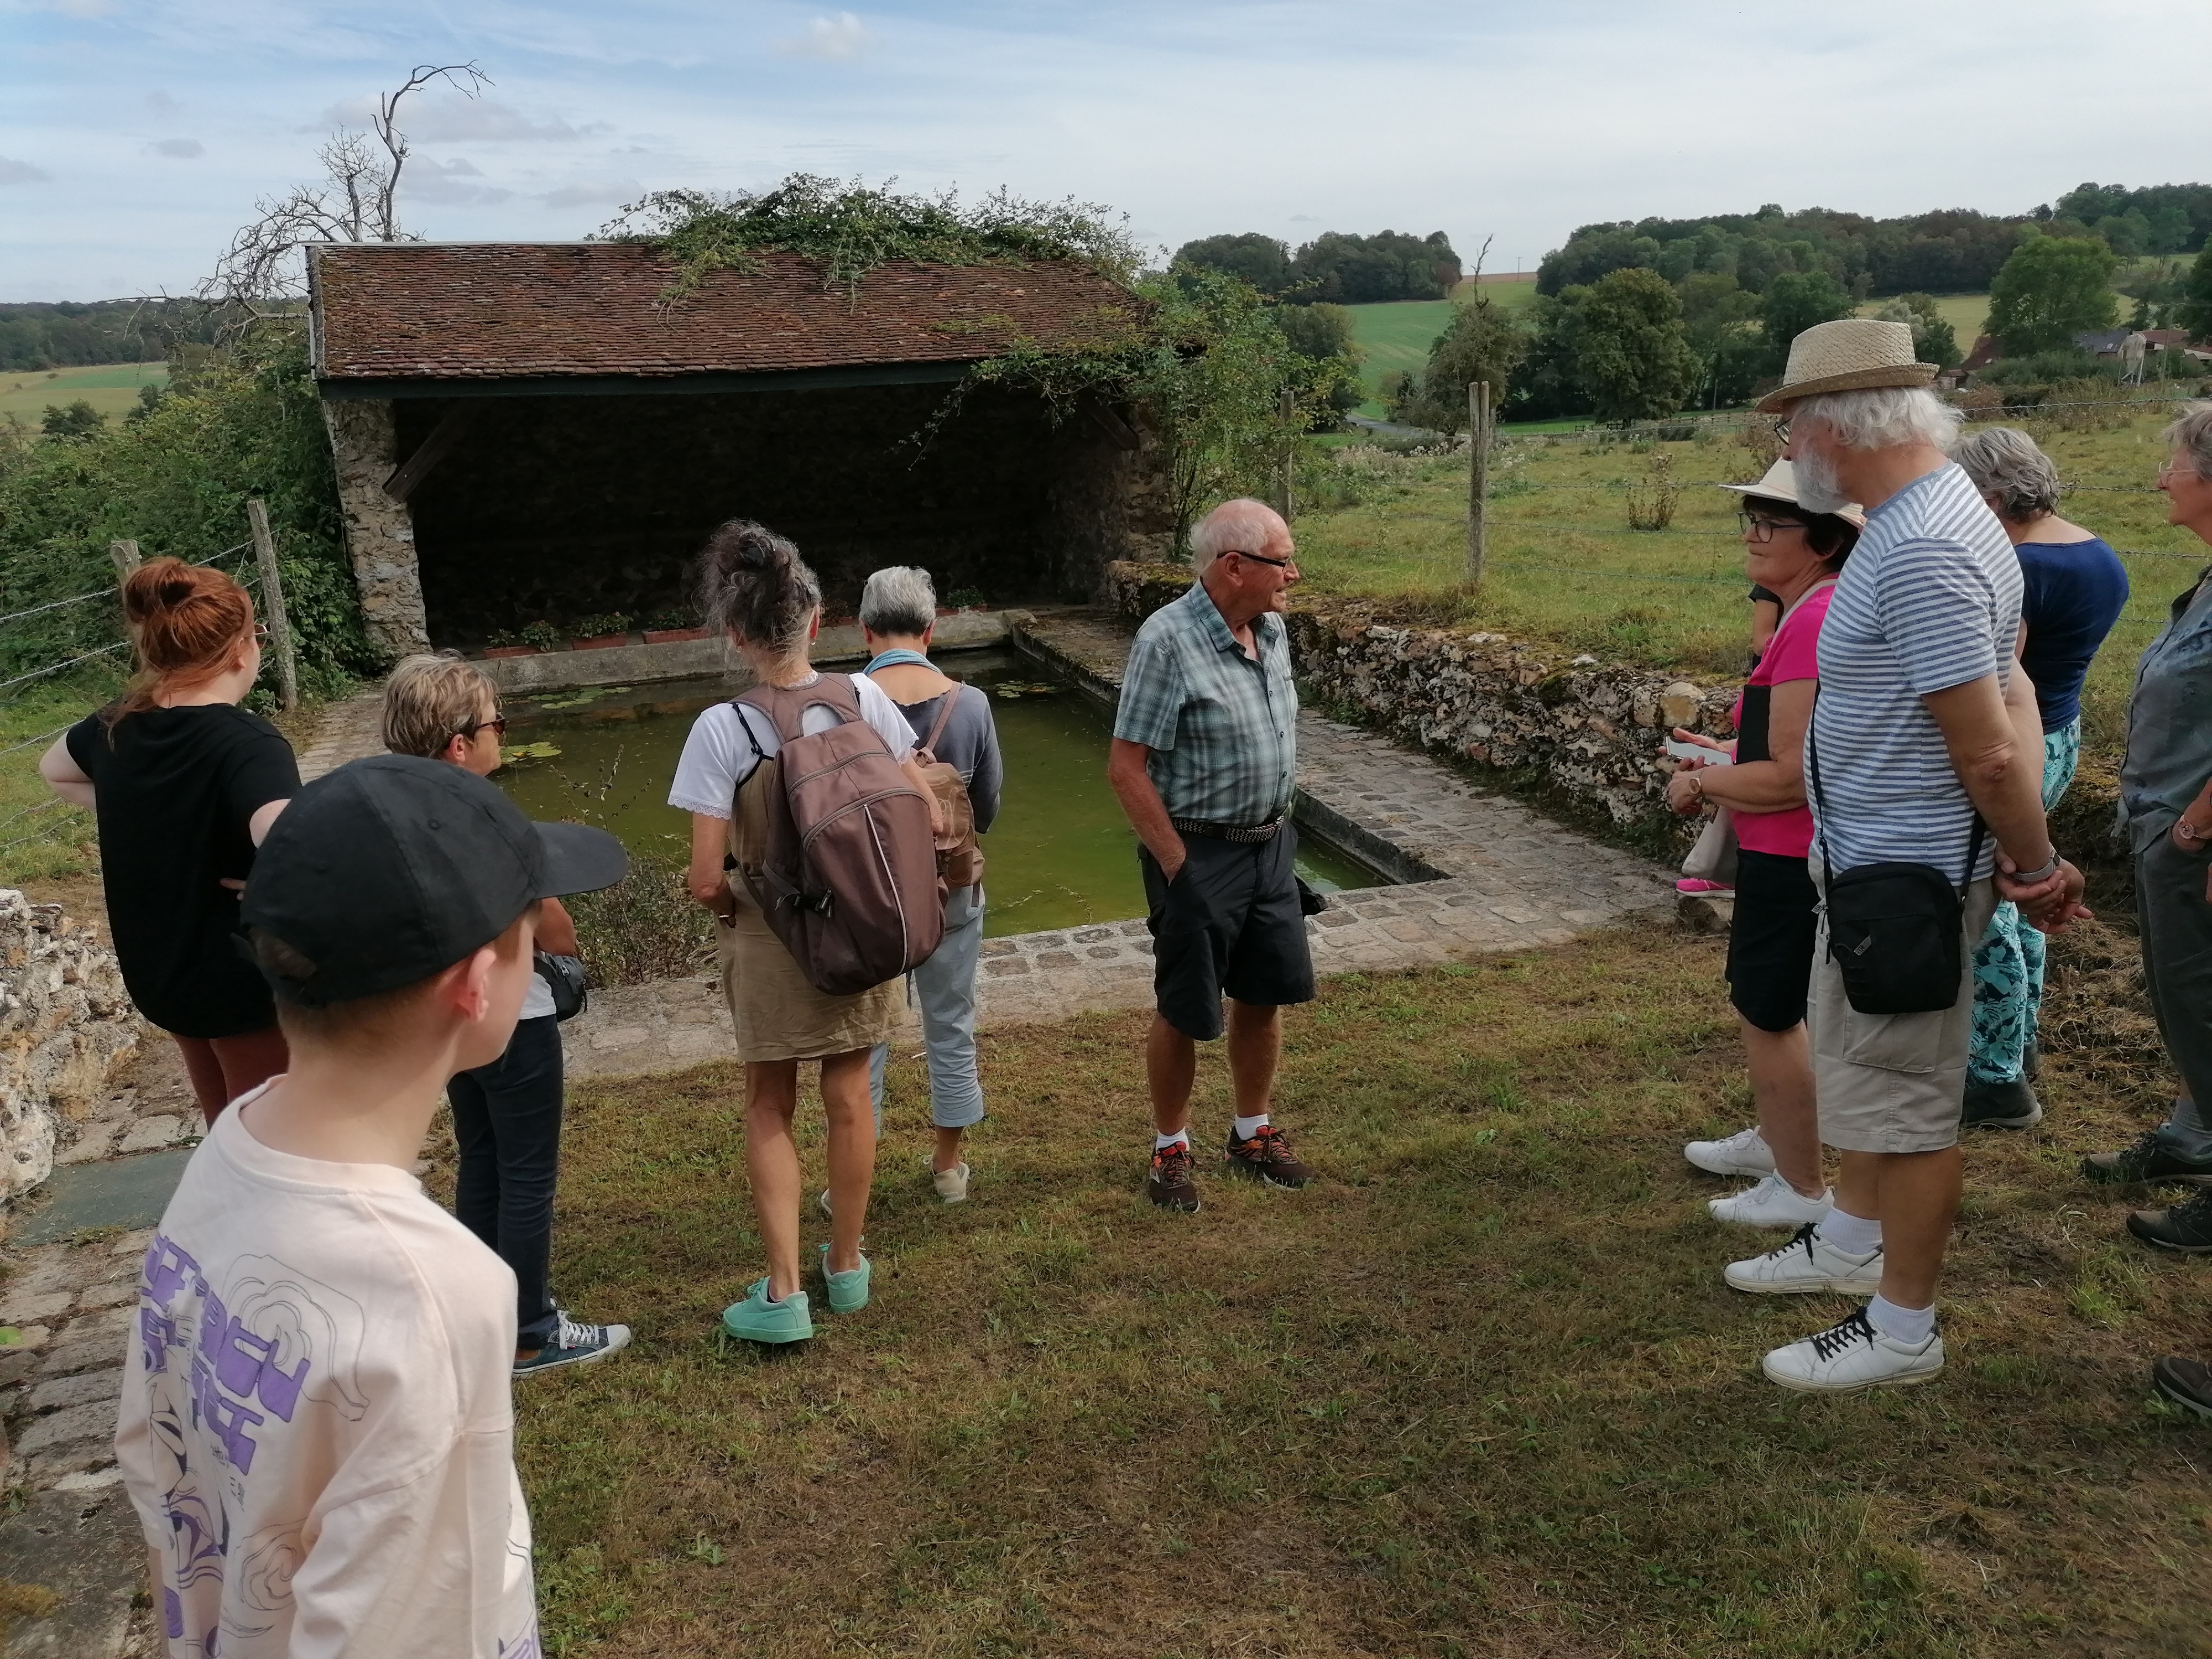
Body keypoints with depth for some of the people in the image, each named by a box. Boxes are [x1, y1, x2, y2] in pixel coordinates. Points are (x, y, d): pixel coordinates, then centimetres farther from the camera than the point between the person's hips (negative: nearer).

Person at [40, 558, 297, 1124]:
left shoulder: (117, 726, -3)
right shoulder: (248, 743, -26)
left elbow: (53, 771, 20)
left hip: (156, 969, 7)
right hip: (247, 976, -7)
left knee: (226, 1130, 26)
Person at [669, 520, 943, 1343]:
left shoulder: (721, 729, -20)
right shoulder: (865, 698, -11)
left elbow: (706, 880, -20)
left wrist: (733, 910, 2)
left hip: (768, 944, -3)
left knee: (770, 1108, 16)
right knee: (849, 1095, 18)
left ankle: (783, 1292, 18)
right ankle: (846, 1264, 34)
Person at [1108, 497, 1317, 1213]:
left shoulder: (1273, 630, 3)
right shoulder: (1167, 639, -20)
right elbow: (1126, 766, -20)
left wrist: (1279, 828, 14)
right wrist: (1178, 869, -18)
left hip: (1269, 844, 7)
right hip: (1198, 852, -7)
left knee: (1265, 995, 16)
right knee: (1185, 1013, 6)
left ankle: (1253, 1133, 35)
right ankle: (1171, 1148, 27)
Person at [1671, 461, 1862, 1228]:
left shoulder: (1815, 621, -25)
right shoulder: (1822, 609, 8)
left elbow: (1792, 777, -27)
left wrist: (1702, 783, -12)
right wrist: (1726, 755, 9)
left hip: (1794, 860, -11)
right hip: (1789, 852, 11)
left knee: (1769, 1015, 4)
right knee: (1761, 1000, 25)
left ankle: (1803, 1189, 21)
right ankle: (1773, 1138, 44)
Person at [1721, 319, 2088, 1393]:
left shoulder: (1919, 551, -26)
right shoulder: (1923, 513, 7)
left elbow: (1991, 751, -26)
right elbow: (2009, 698, 12)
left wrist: (2034, 869, -12)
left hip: (1907, 879, -10)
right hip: (1866, 860, 10)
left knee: (1903, 1097, 4)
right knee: (1856, 1063, 24)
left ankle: (1904, 1329, 21)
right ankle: (1851, 1243, 44)